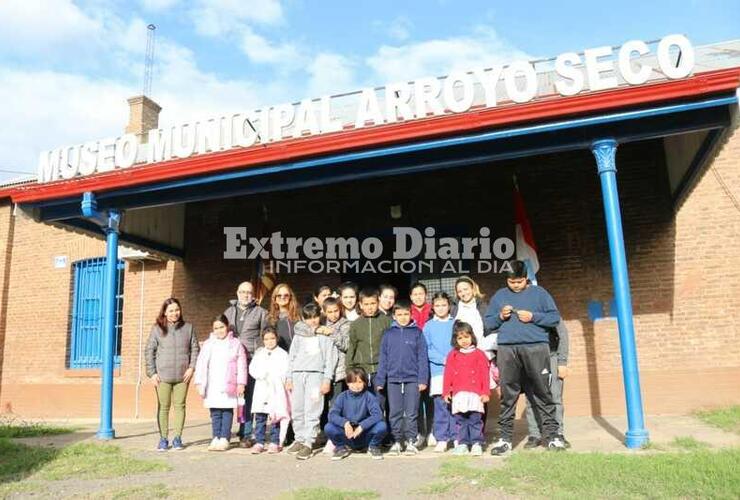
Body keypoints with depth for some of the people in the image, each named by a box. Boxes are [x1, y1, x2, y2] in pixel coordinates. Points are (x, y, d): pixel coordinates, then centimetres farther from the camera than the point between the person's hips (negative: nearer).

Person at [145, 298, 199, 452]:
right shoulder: (157, 329, 2)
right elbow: (149, 351, 2)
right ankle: (163, 439, 14)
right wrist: (152, 373, -4)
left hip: (182, 375, 1)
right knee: (163, 407, 4)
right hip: (162, 375, -1)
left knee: (180, 405, 5)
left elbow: (195, 349, 7)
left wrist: (192, 367, -3)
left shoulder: (188, 328, 6)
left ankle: (177, 438, 15)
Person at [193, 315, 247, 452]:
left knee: (227, 411, -1)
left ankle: (224, 439, 4)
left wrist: (241, 383, -1)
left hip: (229, 385, -1)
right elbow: (201, 364, 6)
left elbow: (241, 365, 4)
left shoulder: (236, 344, 5)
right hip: (212, 386, 2)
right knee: (215, 413, 4)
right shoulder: (208, 344, 8)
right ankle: (216, 438, 12)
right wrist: (199, 383, 0)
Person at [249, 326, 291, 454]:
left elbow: (285, 372, -4)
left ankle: (275, 442, 6)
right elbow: (252, 368, 7)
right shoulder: (259, 353, 14)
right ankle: (259, 442, 8)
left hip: (276, 390, -3)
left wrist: (271, 376, -10)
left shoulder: (282, 353, 3)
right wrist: (261, 375, -8)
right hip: (261, 389, 3)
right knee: (260, 417, 3)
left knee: (275, 417, -1)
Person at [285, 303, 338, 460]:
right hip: (297, 374, 4)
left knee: (312, 410, -9)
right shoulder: (298, 335, 15)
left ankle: (308, 443, -5)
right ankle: (299, 439, 17)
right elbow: (291, 357, 16)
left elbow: (330, 359, 2)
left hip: (315, 374, -4)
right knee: (297, 410, 5)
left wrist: (327, 380, -5)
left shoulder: (325, 336, 6)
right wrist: (289, 378, 10)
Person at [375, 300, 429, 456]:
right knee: (395, 413, 8)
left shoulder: (417, 332, 1)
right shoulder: (388, 334, 6)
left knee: (411, 413, 4)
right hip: (393, 380, 2)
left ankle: (410, 441, 16)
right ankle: (397, 441, 19)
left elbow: (422, 357, -1)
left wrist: (423, 379, -7)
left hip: (412, 379, -2)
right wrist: (380, 380, 3)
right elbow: (383, 359, 7)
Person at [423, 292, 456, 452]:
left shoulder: (456, 324, 9)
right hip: (437, 371, -1)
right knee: (440, 405, -2)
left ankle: (456, 436, 13)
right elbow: (427, 349, 2)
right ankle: (441, 439, 6)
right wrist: (443, 359, -11)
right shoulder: (428, 326, 7)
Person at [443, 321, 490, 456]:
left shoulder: (479, 354, 6)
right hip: (458, 394, 2)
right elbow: (448, 374, 9)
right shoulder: (452, 355, 11)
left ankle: (476, 444, 5)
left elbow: (485, 374, 3)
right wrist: (446, 391, 5)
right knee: (460, 420, 5)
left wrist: (486, 392, -2)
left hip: (475, 394, -2)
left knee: (475, 420, -2)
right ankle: (462, 443, 12)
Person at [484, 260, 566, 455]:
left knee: (542, 393, 1)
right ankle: (505, 438, 10)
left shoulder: (539, 293, 9)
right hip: (507, 350, 2)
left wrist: (533, 316, -7)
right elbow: (487, 322, 16)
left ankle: (552, 436, 10)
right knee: (507, 395, 3)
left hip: (536, 347, -2)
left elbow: (555, 317, 6)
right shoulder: (499, 296, 16)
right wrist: (500, 317, -3)